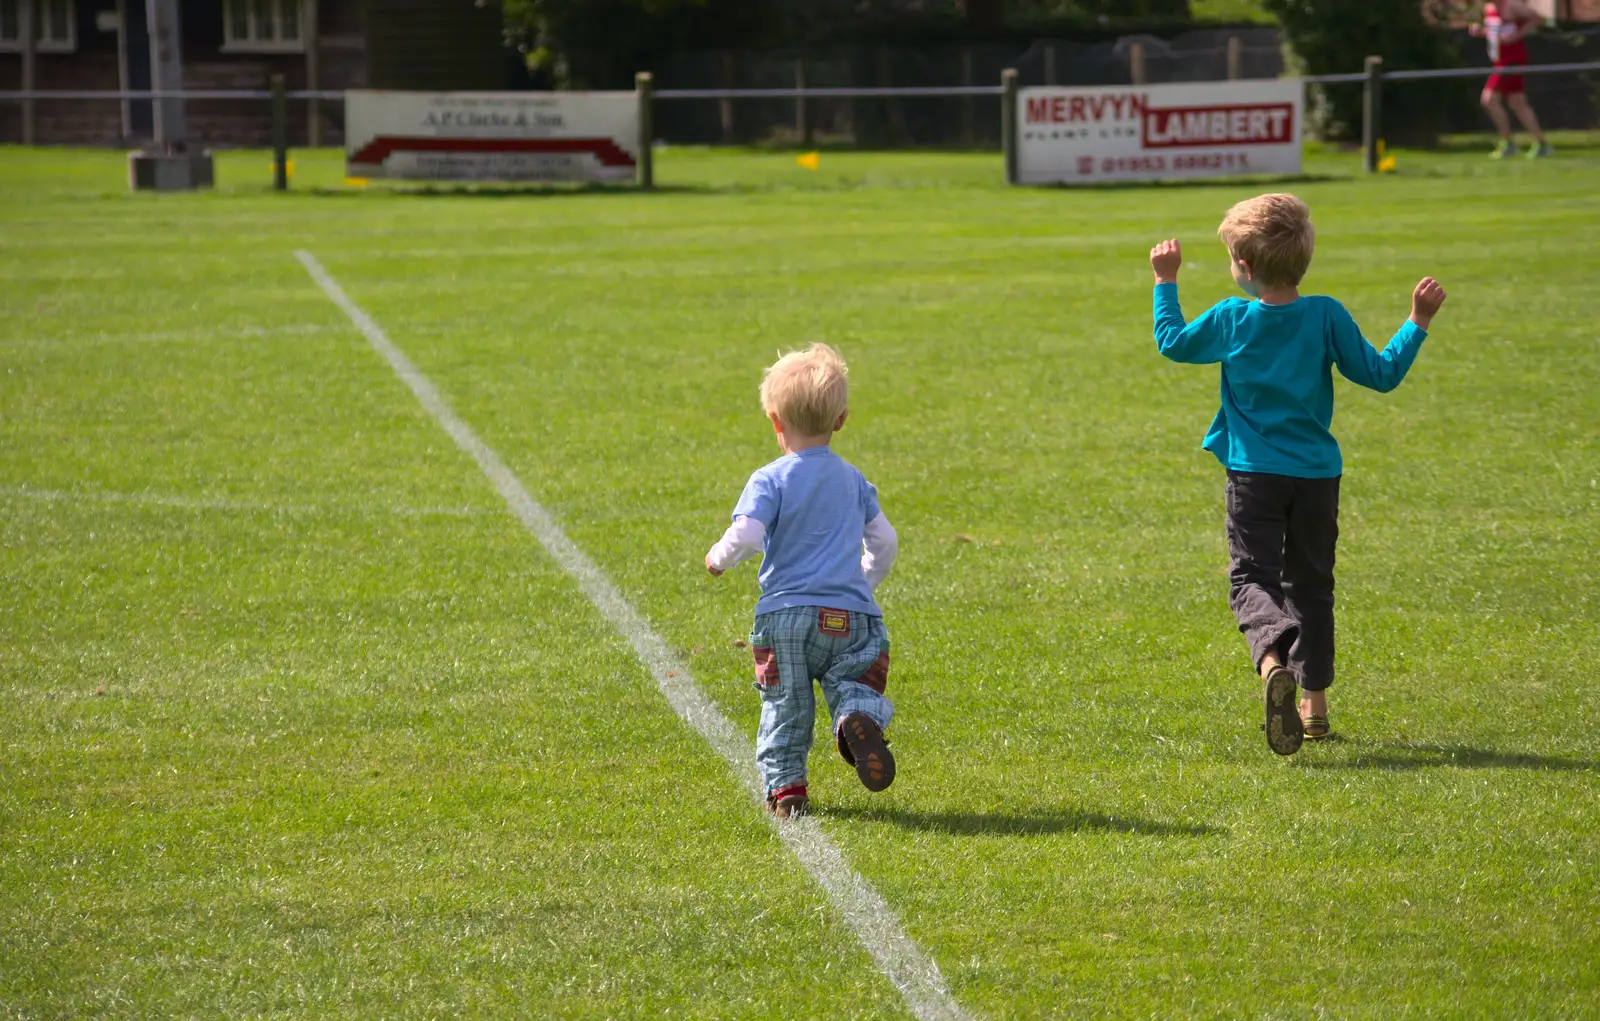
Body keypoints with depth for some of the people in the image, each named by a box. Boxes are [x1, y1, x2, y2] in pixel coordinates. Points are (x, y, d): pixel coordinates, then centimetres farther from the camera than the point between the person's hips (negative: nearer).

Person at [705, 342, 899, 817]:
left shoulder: (769, 481, -4)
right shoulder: (852, 479, 12)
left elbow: (745, 536, -17)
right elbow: (884, 542, 18)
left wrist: (718, 558, 3)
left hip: (785, 613, -2)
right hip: (850, 613, 2)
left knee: (785, 705, 10)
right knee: (853, 684, 2)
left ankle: (784, 786, 6)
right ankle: (860, 719, -32)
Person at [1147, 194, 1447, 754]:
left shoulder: (1231, 319, -6)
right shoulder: (1326, 317, -6)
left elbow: (1172, 342, 12)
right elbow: (1381, 373, -2)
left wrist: (1166, 282, 24)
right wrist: (1419, 322, 7)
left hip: (1253, 475, -2)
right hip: (1317, 474, 2)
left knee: (1252, 577, -5)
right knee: (1309, 582, 17)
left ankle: (1272, 658, -37)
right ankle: (1315, 702, 21)